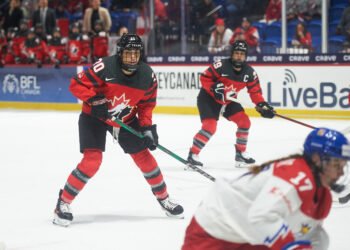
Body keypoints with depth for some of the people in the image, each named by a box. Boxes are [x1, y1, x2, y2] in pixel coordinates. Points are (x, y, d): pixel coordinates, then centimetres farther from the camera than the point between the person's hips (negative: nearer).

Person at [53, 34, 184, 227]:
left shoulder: (147, 76, -14)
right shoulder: (104, 67, -29)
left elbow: (147, 103, 0)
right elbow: (76, 84, -23)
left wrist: (147, 127, -9)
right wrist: (94, 100, -34)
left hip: (126, 120, 5)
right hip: (95, 117, -4)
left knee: (143, 156, 5)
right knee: (92, 160, -18)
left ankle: (164, 198, 24)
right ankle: (63, 203, -5)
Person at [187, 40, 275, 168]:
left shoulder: (249, 72, -9)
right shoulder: (221, 66, -26)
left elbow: (255, 91, -1)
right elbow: (204, 78, -19)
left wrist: (262, 105, -15)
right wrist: (214, 87, -34)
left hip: (229, 101, 6)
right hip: (208, 98, -6)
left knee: (244, 122, 0)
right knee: (210, 126, -21)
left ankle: (240, 153, 15)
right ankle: (193, 154, -13)